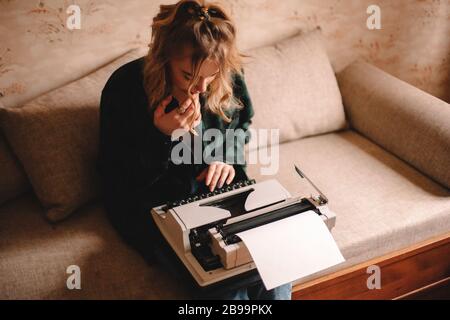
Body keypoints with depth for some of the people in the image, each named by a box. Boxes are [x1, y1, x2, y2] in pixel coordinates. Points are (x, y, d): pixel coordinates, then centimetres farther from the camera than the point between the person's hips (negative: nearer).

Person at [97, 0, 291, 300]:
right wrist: (163, 137, -28)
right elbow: (117, 178, -12)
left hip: (217, 191, 4)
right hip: (155, 204, -3)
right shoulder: (125, 87, -18)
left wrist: (228, 157, -7)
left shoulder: (229, 76, -8)